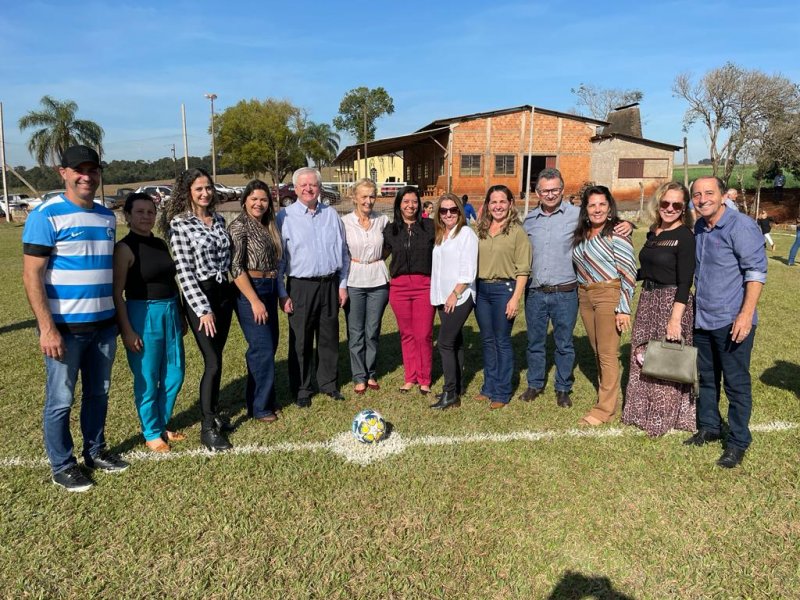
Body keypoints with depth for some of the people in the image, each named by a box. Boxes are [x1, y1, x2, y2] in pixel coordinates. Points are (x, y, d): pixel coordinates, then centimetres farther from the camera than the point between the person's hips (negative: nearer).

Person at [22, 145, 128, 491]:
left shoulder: (107, 217, 10)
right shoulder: (47, 215, -10)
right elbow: (31, 275, -13)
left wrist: (117, 315, 15)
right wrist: (47, 328, -18)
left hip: (103, 324, 6)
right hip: (65, 327, -6)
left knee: (98, 393, 16)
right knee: (61, 400, 6)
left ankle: (95, 451, 33)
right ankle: (62, 466, 22)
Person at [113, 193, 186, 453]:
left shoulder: (161, 244, 10)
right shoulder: (125, 248, -9)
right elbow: (117, 293, -11)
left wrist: (181, 314, 17)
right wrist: (127, 330, -15)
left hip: (170, 313, 7)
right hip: (143, 315, -7)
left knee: (175, 374, 12)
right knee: (148, 378, 4)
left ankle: (162, 425, 30)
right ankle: (151, 433, 21)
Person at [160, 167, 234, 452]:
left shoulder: (218, 220, 9)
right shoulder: (179, 224, -10)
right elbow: (184, 271, -14)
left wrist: (229, 288, 15)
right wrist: (203, 309, -16)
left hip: (224, 292, 6)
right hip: (199, 297, -6)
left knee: (216, 358, 14)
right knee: (213, 362, -7)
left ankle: (213, 412, 30)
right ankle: (208, 428, 6)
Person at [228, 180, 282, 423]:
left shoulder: (267, 226, 12)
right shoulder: (239, 226, -10)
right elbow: (236, 268, -16)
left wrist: (279, 294, 9)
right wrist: (255, 301, -19)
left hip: (269, 289, 8)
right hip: (250, 291, -8)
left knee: (270, 345, 13)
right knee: (263, 348, -5)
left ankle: (260, 397, 29)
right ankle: (259, 407, 10)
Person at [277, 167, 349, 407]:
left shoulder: (331, 214, 8)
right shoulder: (285, 217, -3)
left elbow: (343, 252, 13)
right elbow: (278, 257, -2)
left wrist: (342, 285, 9)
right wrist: (282, 294, -6)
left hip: (329, 284, 3)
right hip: (300, 287, -3)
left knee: (329, 338, 12)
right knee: (300, 341, 4)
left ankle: (329, 384, 27)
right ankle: (301, 390, 18)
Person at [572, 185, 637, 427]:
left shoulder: (616, 233, -9)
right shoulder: (581, 235, 11)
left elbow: (628, 272, -12)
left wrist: (624, 308, -15)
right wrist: (580, 294, 10)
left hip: (608, 295, -6)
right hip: (585, 296, 6)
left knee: (607, 353, -2)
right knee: (597, 351, 12)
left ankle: (605, 408, 6)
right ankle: (605, 392, 25)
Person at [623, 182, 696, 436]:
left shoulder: (685, 236, -11)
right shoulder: (653, 233, 9)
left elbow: (684, 282, -16)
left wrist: (675, 318, -21)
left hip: (672, 302, -7)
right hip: (648, 300, 7)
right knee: (642, 358, 14)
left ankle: (664, 417, 19)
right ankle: (643, 411, 31)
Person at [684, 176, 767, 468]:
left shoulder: (741, 226, -13)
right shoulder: (698, 228, 9)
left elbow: (756, 272, -16)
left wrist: (746, 315, -21)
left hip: (732, 322, -7)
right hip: (703, 320, 7)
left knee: (736, 383, 4)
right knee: (707, 378, 18)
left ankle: (738, 442, 18)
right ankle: (709, 427, 34)